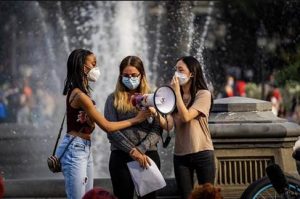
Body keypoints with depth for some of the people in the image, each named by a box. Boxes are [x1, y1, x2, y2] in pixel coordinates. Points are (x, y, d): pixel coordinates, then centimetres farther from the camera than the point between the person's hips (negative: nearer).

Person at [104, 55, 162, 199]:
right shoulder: (113, 99, 7)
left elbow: (156, 131, 0)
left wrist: (140, 150, -14)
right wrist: (132, 151, -14)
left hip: (148, 156, 1)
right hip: (121, 157, -1)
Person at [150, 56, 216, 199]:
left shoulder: (203, 94, -5)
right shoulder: (175, 97, 11)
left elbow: (186, 117, -18)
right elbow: (168, 125, -1)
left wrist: (177, 91, -11)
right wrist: (155, 113, -20)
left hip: (202, 153, -5)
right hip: (180, 155, 5)